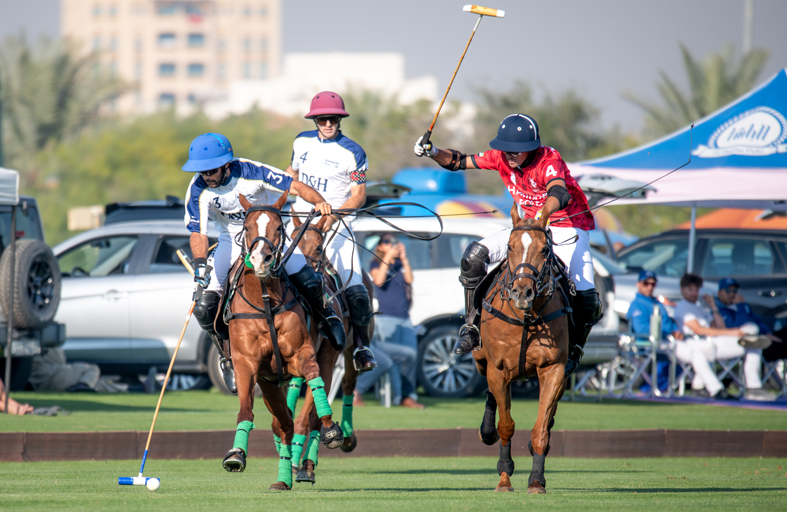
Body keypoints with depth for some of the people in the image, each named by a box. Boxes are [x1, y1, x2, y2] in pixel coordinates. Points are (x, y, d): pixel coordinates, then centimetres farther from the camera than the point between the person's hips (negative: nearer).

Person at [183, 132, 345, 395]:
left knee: (306, 281, -25)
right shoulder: (198, 191, -22)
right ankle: (228, 358, 11)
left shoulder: (251, 173, -27)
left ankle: (326, 315, 11)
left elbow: (295, 186, -24)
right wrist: (200, 262, -43)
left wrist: (319, 202, -44)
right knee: (204, 307, -15)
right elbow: (198, 232, -24)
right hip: (232, 241, 2)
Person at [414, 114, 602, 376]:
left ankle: (574, 348, 9)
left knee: (586, 298, -22)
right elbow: (459, 162, -2)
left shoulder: (549, 161, -28)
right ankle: (473, 327, -2)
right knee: (474, 255, -14)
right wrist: (433, 153, -22)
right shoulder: (501, 157, -10)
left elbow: (559, 192, -49)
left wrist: (544, 213, -70)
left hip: (568, 227, -5)